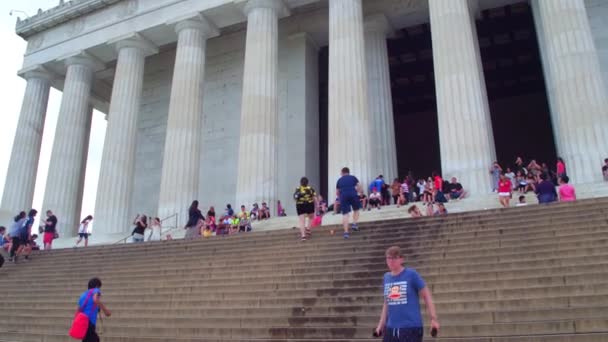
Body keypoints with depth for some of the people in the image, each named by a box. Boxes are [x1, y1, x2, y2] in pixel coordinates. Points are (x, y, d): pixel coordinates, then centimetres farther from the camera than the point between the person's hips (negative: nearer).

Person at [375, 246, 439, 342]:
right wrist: (381, 324, 15)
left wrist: (434, 319, -9)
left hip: (411, 327, -5)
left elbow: (426, 296, -2)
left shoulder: (412, 274, -6)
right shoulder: (386, 277, 9)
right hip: (390, 328, 5)